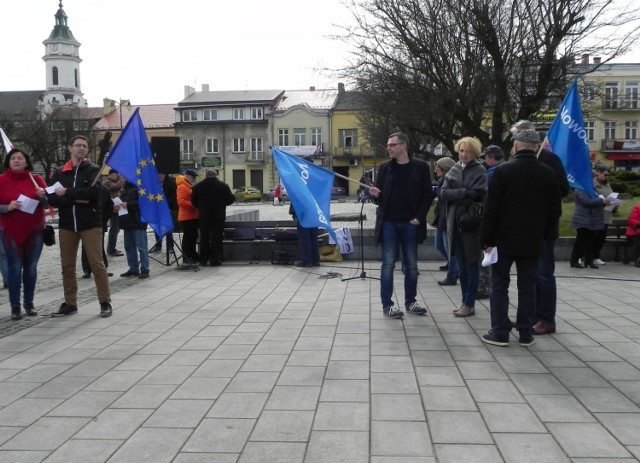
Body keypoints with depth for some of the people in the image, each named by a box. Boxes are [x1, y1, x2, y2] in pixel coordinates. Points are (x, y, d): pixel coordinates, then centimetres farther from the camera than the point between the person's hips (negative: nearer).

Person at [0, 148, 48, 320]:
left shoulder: (36, 179, 4)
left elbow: (47, 205, 4)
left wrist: (42, 196, -16)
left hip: (35, 230, 2)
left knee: (31, 267, 6)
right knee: (14, 268, -3)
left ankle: (29, 303, 16)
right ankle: (15, 306, 2)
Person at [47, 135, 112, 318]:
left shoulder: (94, 170, 1)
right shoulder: (59, 172, 10)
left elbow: (93, 192, -16)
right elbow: (51, 198, -2)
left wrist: (67, 192, -12)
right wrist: (76, 199, -15)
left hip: (91, 224, -4)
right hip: (66, 225, 4)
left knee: (97, 264, -4)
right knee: (67, 266, 9)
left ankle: (105, 302, 3)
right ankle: (70, 303, 19)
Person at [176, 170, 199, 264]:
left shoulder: (191, 187, 20)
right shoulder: (182, 187, -12)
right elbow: (180, 201, -22)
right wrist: (193, 205, -24)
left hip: (193, 216, 10)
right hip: (186, 217, -10)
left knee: (193, 236, 14)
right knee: (187, 237, -7)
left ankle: (193, 256, 22)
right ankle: (186, 257, -1)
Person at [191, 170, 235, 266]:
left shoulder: (198, 186, 1)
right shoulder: (223, 185, -3)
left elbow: (194, 201, 3)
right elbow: (230, 200, -3)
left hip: (204, 216, 2)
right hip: (219, 216, -1)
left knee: (204, 237, 10)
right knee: (216, 238, 4)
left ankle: (203, 260, 12)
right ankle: (214, 260, 2)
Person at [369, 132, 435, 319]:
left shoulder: (420, 167, 0)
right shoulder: (385, 168, 5)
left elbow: (428, 195, 0)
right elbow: (379, 198, 9)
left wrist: (419, 217, -8)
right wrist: (375, 194, -14)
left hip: (410, 224, 0)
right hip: (388, 223, 0)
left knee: (411, 265, 8)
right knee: (388, 264, 0)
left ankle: (410, 301, 21)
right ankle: (387, 305, 5)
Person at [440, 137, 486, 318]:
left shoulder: (479, 171, -3)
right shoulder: (454, 170, 10)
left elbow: (477, 194, -15)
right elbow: (443, 193, 0)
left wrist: (456, 194, -9)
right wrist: (464, 193, -11)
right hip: (455, 222, 5)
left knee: (472, 265, 2)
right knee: (461, 265, 11)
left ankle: (470, 304, 8)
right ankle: (465, 302, 21)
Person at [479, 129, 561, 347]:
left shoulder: (502, 170, -10)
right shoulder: (548, 173, 1)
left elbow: (491, 209, -11)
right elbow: (555, 210, 5)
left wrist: (486, 239, -6)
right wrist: (543, 234, 15)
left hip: (504, 239, -3)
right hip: (533, 241, 3)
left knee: (499, 286, 5)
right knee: (527, 288, 9)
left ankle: (499, 333, 6)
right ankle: (526, 334, 12)